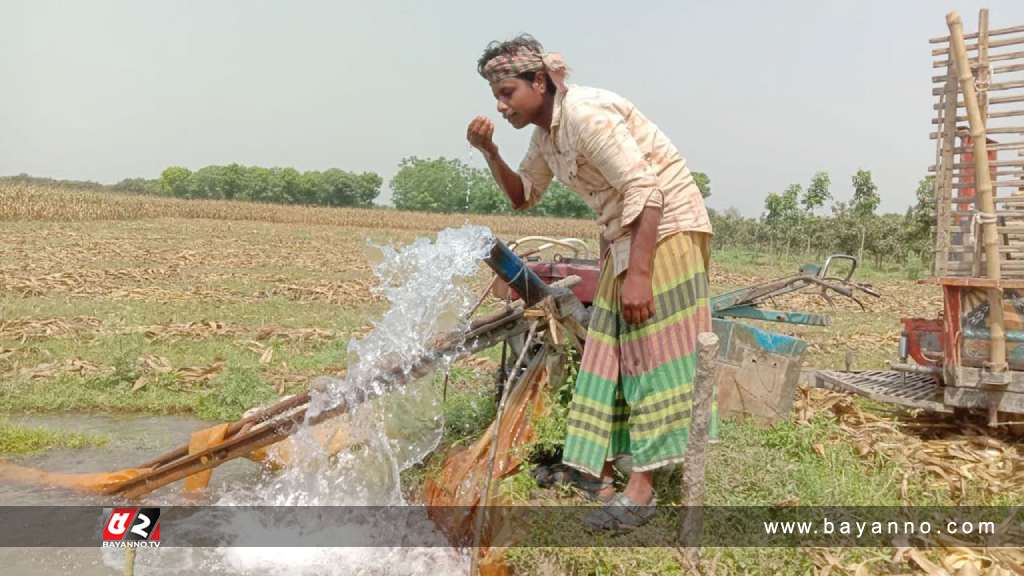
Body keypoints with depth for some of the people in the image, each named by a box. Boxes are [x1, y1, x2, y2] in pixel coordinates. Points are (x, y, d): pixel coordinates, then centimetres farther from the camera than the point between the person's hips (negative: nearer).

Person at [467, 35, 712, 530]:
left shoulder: (584, 113, -21)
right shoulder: (545, 132, 7)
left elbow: (646, 191, -25)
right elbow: (523, 197, 19)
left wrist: (638, 274, -29)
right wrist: (489, 152, 2)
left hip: (666, 226, -9)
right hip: (623, 236, 9)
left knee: (653, 350, -8)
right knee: (609, 350, 7)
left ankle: (641, 489, -3)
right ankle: (596, 470, 15)